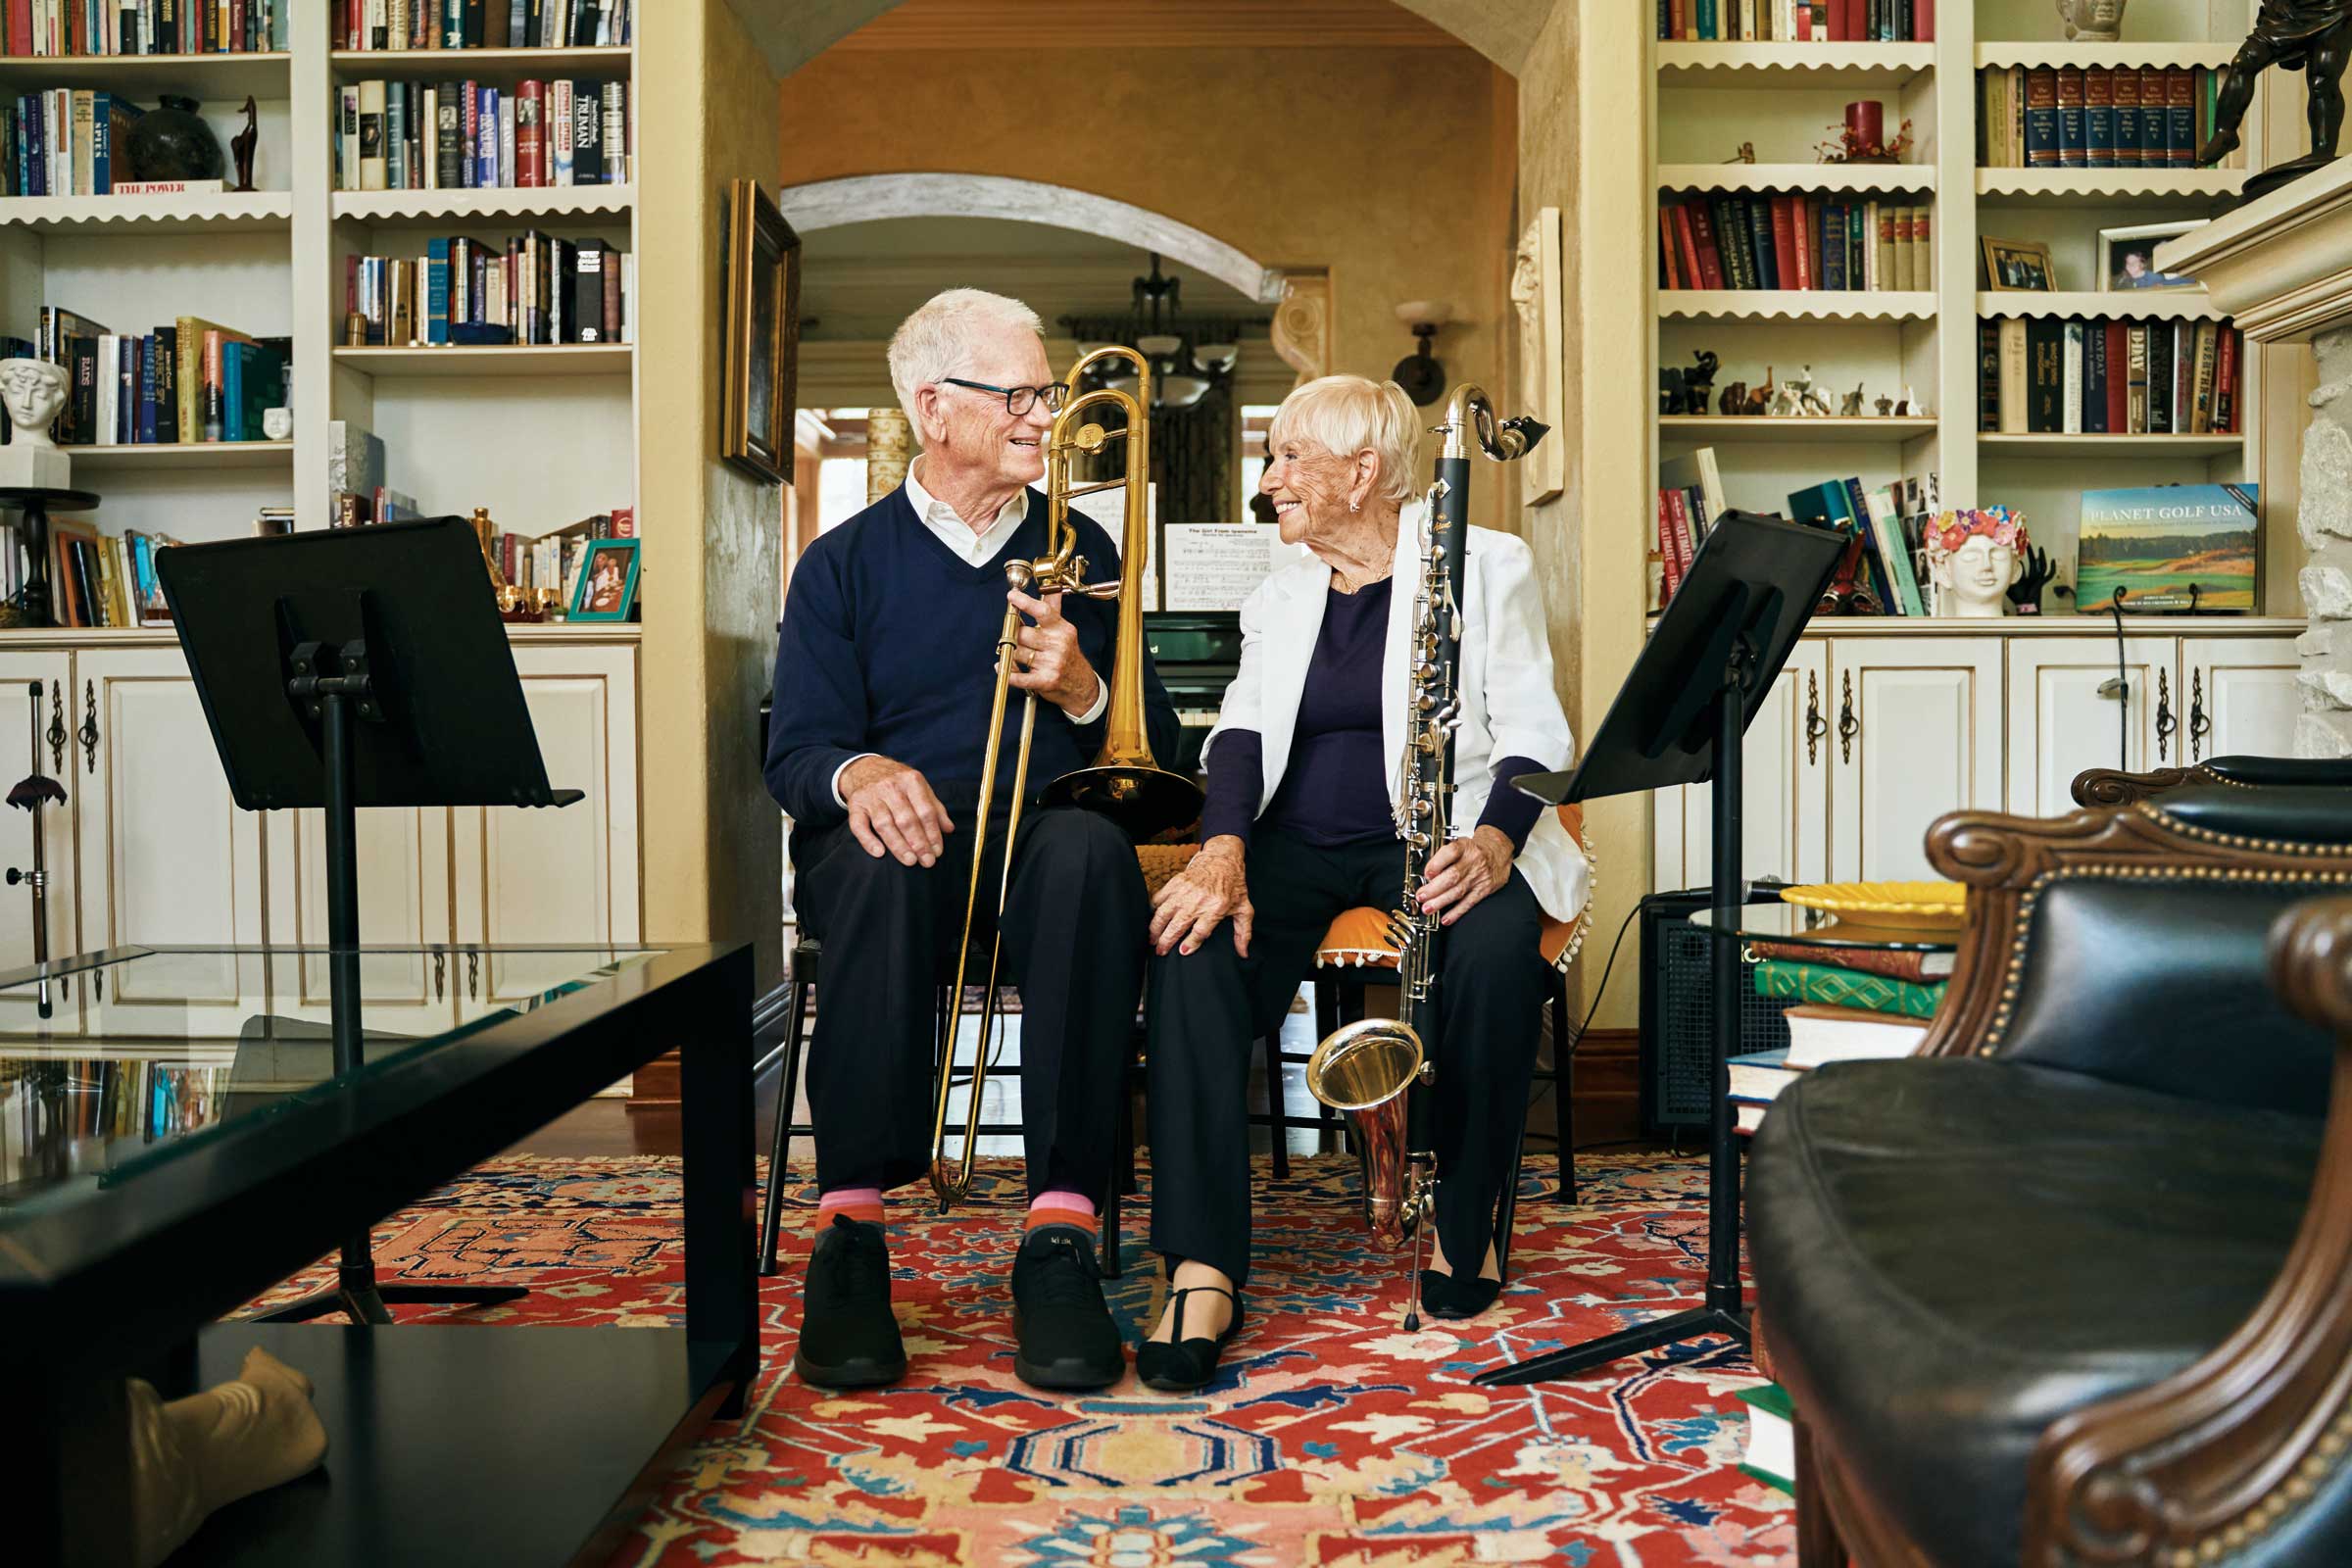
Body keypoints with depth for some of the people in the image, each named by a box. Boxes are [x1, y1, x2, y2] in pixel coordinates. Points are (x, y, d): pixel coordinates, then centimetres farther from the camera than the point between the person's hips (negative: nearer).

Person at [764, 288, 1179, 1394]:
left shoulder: (1080, 553, 18)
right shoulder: (844, 563, 13)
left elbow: (1154, 749, 13)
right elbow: (793, 754, 2)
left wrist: (1081, 691, -9)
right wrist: (858, 774, -22)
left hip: (1041, 836, 1)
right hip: (902, 843, -1)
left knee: (1091, 850, -35)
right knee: (883, 866, -37)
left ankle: (1061, 1235, -38)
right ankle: (851, 1226, -34)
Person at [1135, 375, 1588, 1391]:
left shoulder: (1484, 565, 5)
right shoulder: (1278, 595, 18)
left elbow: (1533, 732, -4)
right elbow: (1245, 730, 2)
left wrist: (1494, 840, -27)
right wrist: (1223, 848, -21)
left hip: (1432, 838, -3)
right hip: (1297, 840, 3)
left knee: (1497, 945, -36)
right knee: (1196, 939, -30)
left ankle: (1464, 1223, -12)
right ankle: (1203, 1272, -34)